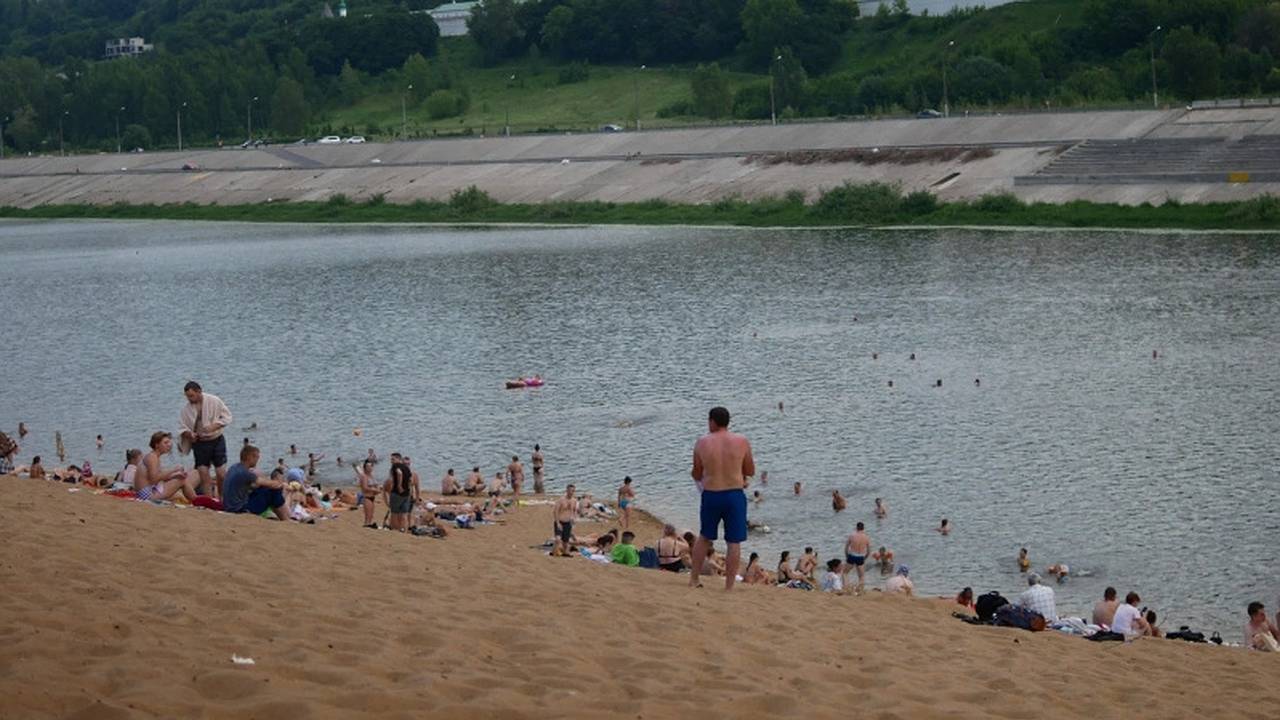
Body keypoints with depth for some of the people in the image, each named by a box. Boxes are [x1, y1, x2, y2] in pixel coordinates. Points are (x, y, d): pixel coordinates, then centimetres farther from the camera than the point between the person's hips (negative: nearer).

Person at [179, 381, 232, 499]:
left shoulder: (214, 401, -9)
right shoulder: (186, 408, -3)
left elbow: (227, 417, -6)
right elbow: (182, 426, 3)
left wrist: (213, 426, -20)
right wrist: (188, 434, -19)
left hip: (217, 441, -2)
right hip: (199, 444, 2)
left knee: (221, 473, -5)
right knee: (203, 473, -5)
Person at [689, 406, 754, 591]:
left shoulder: (702, 443, -5)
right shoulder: (741, 442, -5)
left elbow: (696, 475, 5)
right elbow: (751, 471, 4)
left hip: (711, 495, 1)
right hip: (735, 495, -1)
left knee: (704, 537, 21)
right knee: (734, 542, 5)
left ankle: (693, 580, 27)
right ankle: (729, 587, 5)